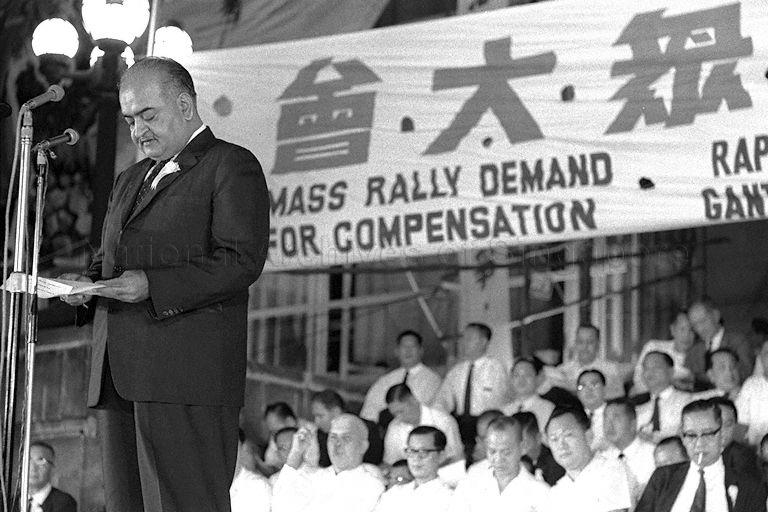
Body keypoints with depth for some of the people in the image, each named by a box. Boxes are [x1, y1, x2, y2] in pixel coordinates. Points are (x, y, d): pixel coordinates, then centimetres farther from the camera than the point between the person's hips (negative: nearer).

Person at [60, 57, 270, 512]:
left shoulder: (231, 167, 0)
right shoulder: (130, 180, 26)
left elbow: (243, 261, -11)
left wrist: (152, 286, -19)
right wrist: (88, 285, 8)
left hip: (187, 377, -8)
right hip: (119, 378, 8)